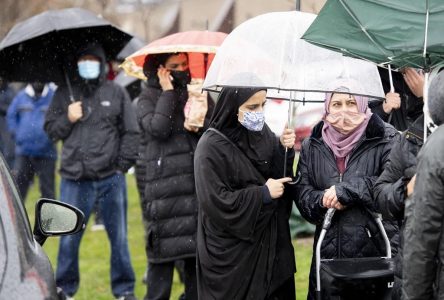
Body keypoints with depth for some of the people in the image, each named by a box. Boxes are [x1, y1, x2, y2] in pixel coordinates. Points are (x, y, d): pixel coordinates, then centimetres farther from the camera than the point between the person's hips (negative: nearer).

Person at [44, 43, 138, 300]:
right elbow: (50, 129, 12)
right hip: (74, 179, 0)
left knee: (119, 237, 6)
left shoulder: (117, 93, 6)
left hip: (111, 178, 0)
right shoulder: (64, 94, 10)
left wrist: (123, 164, -3)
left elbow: (131, 132, 5)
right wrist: (67, 119, -7)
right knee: (68, 238, 2)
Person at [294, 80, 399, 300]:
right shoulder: (312, 146, 10)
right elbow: (302, 193, 7)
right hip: (328, 251, 4)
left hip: (377, 250, -3)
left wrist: (347, 190, -18)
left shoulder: (386, 139, -3)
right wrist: (323, 199, -15)